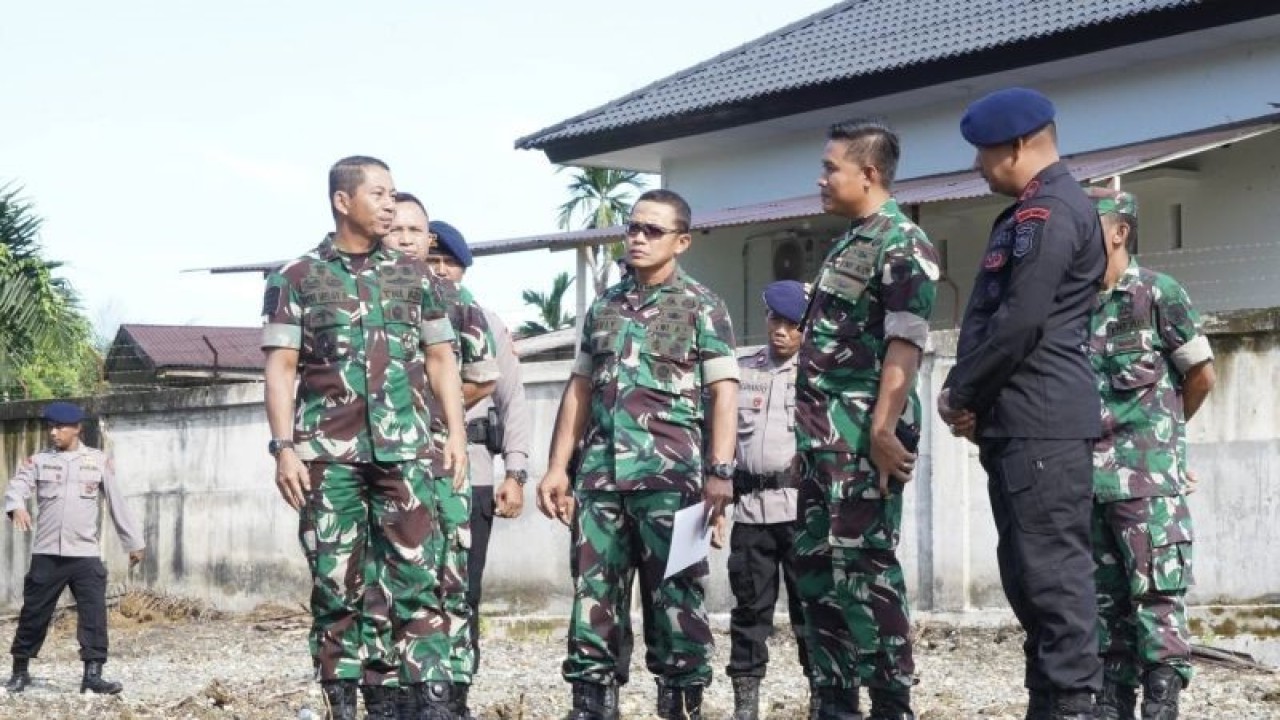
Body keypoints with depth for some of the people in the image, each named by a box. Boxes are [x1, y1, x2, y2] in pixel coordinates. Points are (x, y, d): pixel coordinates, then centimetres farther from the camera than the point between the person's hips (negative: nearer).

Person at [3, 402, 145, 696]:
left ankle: (92, 675, -6)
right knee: (34, 613, 7)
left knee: (94, 613, -8)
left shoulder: (99, 461, 5)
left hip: (86, 553, 0)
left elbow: (118, 502, 8)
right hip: (47, 553, 1)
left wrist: (134, 542, 9)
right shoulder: (38, 461, 5)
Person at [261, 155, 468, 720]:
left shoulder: (412, 276, 14)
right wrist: (284, 448, -8)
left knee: (416, 578, -4)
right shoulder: (295, 279, 6)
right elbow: (281, 368, 1)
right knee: (338, 584, 2)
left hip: (404, 451, 2)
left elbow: (440, 358, 15)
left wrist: (456, 432, 4)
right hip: (328, 454, -1)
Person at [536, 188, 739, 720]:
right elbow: (579, 391, 19)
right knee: (594, 596, 5)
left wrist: (720, 471, -15)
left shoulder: (701, 307, 3)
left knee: (675, 598, -2)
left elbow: (723, 393, -5)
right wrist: (557, 467, 13)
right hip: (600, 475, 5)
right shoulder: (603, 306, 17)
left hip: (670, 476, -5)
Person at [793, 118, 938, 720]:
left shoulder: (902, 245, -10)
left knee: (863, 570, -8)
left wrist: (883, 430, -25)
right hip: (824, 438, 10)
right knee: (814, 568, 11)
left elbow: (904, 346, -19)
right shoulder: (848, 245, 19)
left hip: (863, 438, -10)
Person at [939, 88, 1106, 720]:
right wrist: (968, 396, 7)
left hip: (1043, 422, -11)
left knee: (1053, 567, -9)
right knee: (1027, 569, 12)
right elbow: (987, 316, 22)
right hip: (1015, 422, 11)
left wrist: (959, 393, -8)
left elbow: (1020, 323, -19)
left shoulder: (1050, 212, -12)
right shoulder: (1026, 214, 22)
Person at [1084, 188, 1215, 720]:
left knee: (1157, 592, -5)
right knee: (1104, 595, 9)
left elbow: (1201, 376, 2)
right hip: (1087, 475, 6)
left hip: (1148, 476, -6)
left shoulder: (1158, 293, -3)